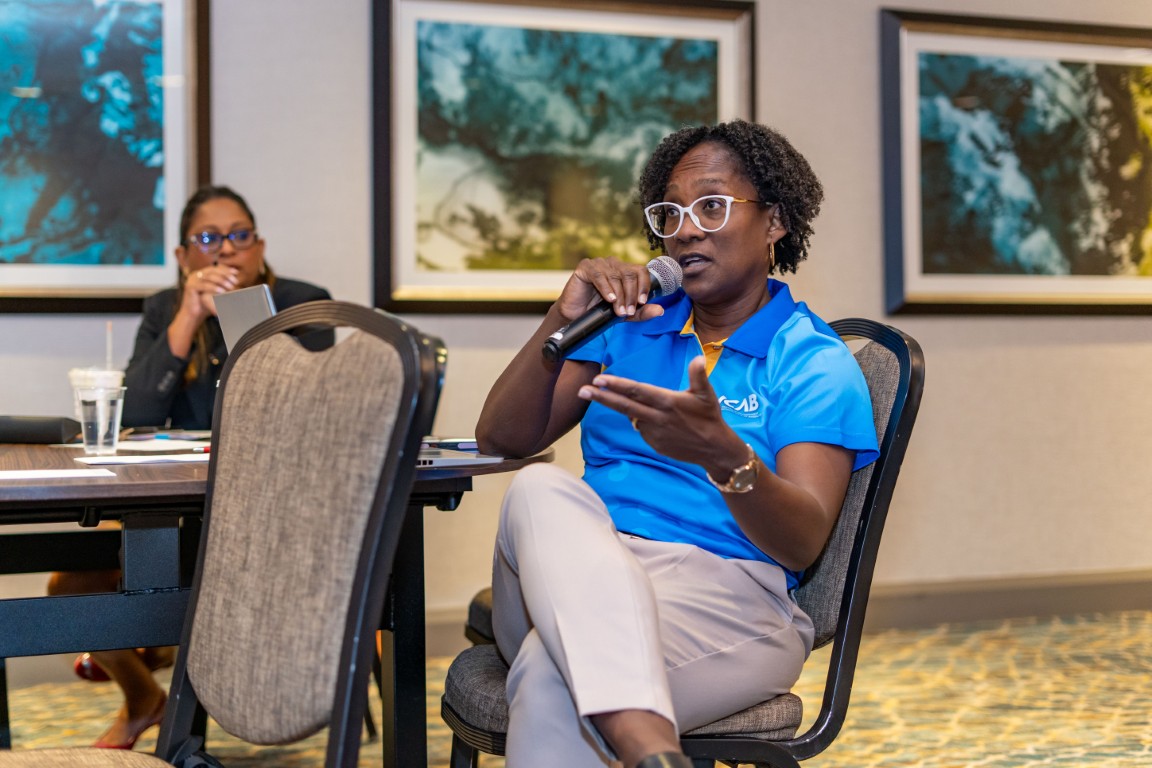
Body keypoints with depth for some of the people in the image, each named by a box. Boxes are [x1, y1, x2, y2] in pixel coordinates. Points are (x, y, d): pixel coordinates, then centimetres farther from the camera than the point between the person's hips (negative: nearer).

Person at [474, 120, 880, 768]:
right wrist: (563, 322, -6)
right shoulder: (631, 325, 21)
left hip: (726, 598, -5)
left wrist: (722, 454, -31)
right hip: (575, 578, 5)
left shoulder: (816, 363, 6)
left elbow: (804, 543, -9)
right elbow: (500, 438, 11)